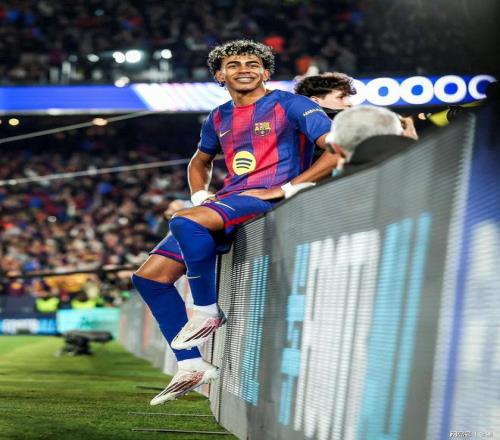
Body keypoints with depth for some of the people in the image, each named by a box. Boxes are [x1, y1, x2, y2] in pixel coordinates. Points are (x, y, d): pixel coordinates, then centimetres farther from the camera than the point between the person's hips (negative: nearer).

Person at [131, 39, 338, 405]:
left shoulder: (291, 106, -1)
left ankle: (207, 312, -16)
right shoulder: (220, 118, 19)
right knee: (150, 275, -3)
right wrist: (200, 194, 15)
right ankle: (192, 365, -1)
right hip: (225, 204, 8)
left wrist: (285, 188, -16)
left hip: (267, 199, -8)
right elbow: (200, 162, 38)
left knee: (185, 222, -35)